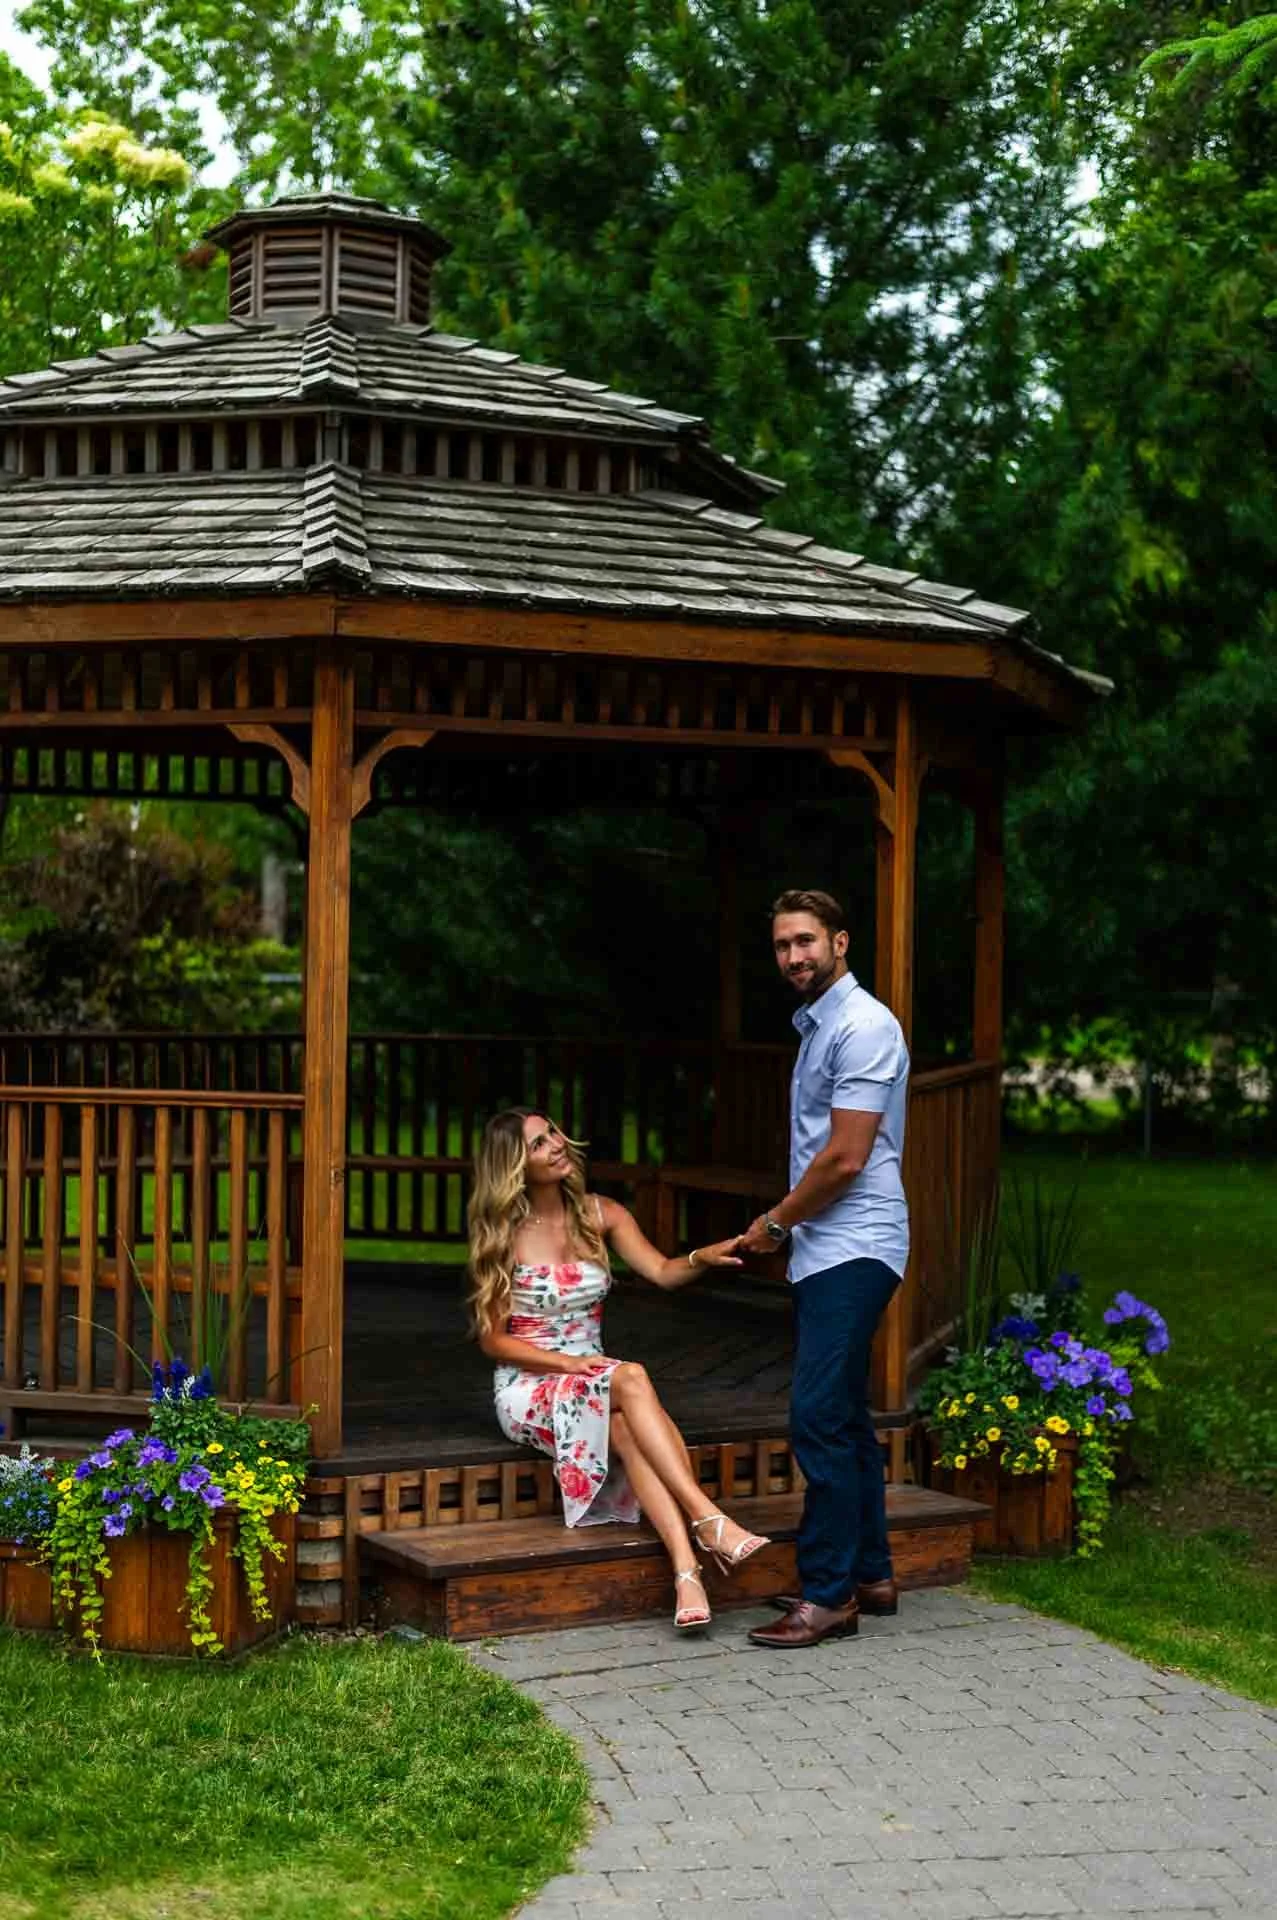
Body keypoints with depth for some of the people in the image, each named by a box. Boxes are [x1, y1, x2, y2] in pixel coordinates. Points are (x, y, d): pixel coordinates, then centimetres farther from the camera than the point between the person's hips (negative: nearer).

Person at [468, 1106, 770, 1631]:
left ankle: (685, 1570, -49)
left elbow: (662, 1272, -8)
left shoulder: (599, 1215, 5)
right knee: (631, 1378, -34)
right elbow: (493, 1340, -4)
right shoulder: (501, 1235, -4)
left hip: (593, 1381, 3)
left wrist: (704, 1257, -31)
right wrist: (568, 1362, -17)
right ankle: (708, 1520, -44)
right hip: (527, 1387, -3)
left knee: (625, 1425, -34)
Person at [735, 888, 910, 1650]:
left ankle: (828, 1593, -8)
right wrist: (787, 1226, 15)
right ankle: (870, 1574, 21)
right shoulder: (818, 1025, 17)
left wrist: (775, 1223, -7)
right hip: (828, 1249, 10)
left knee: (820, 1416, -12)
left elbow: (845, 1159, -18)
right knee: (844, 1417, 14)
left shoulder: (863, 1026, -14)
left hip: (851, 1250, -10)